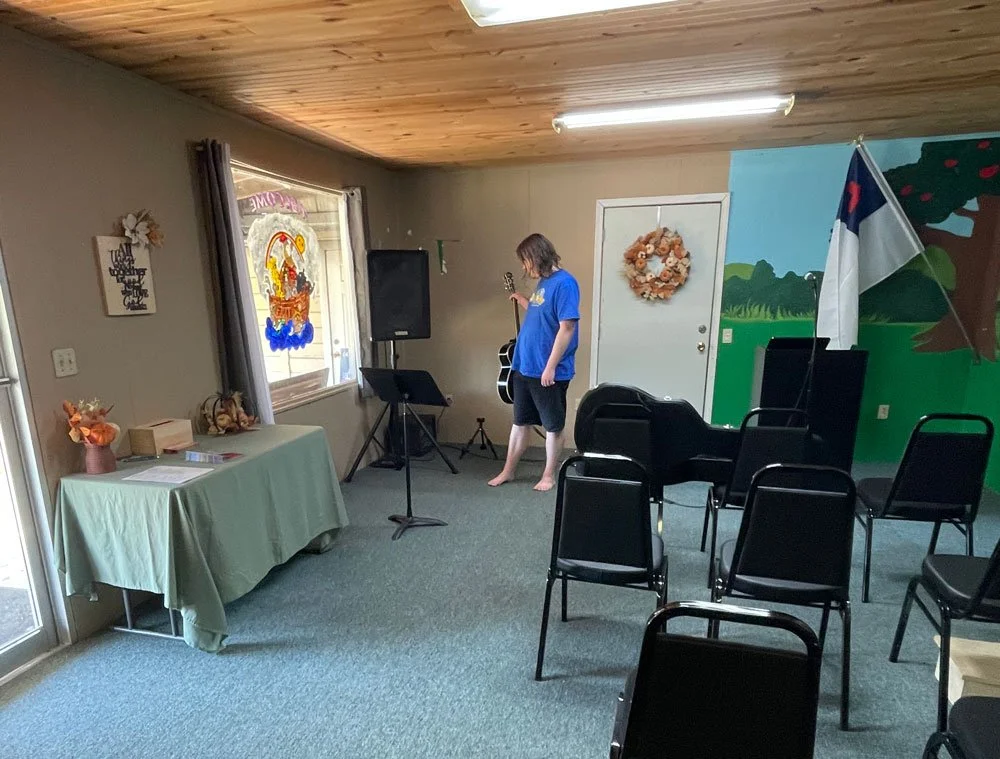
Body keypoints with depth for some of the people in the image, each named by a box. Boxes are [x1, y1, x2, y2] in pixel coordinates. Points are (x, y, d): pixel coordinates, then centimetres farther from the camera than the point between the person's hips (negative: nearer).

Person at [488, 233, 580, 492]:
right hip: (524, 367, 9)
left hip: (549, 371, -9)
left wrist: (550, 366, -21)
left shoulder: (564, 283, -15)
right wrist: (523, 302, 15)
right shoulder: (543, 282, 12)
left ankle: (549, 476, 20)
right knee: (520, 422, 15)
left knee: (553, 426, 7)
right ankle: (508, 471, 26)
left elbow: (567, 327, -21)